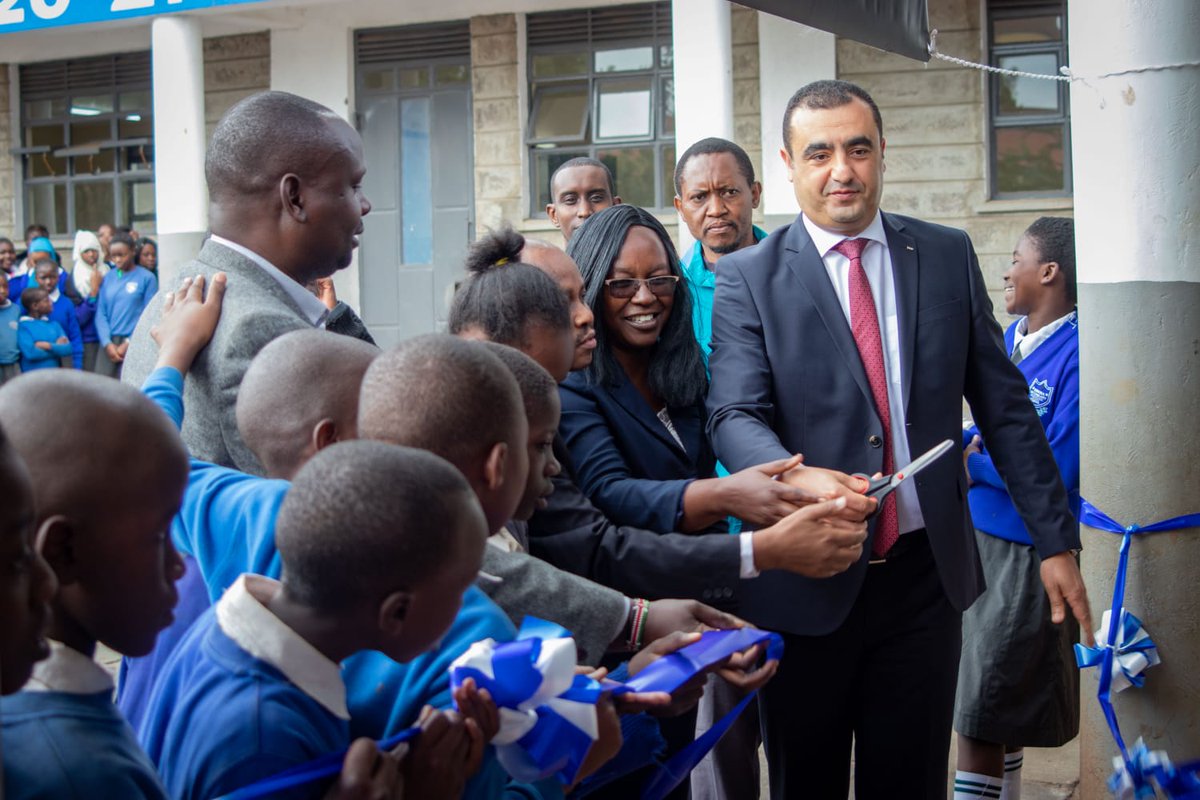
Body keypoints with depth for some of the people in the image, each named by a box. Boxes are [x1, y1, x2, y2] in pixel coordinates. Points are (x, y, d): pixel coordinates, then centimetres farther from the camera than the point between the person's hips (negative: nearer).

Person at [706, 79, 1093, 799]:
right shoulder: (749, 277, -3)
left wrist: (1055, 538, 5)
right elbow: (735, 416, -13)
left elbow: (1004, 404, 8)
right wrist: (799, 479, -35)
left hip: (927, 572, 2)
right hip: (809, 581, -2)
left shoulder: (948, 256, 5)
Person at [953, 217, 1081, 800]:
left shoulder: (1078, 353, -18)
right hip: (980, 533, 8)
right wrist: (961, 440, -2)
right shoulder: (1013, 337, 7)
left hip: (1026, 549, -8)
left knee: (982, 707, -2)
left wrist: (975, 465, -10)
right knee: (996, 699, 19)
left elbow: (1055, 474, -22)